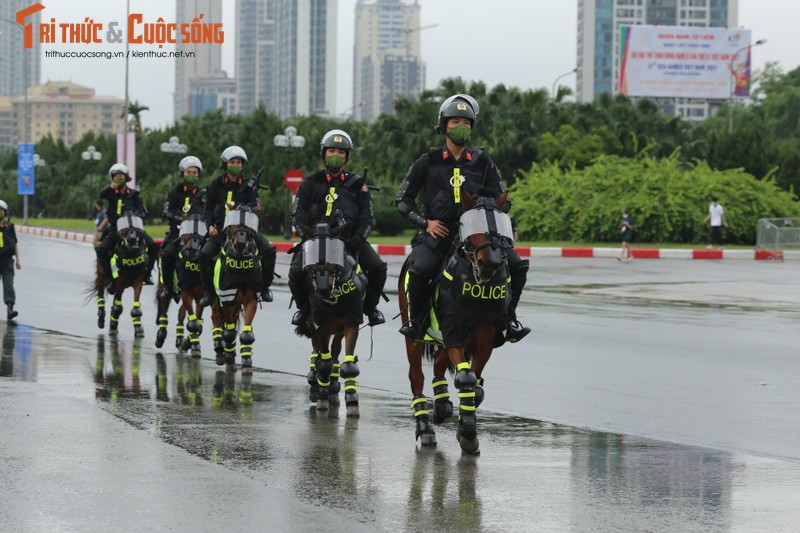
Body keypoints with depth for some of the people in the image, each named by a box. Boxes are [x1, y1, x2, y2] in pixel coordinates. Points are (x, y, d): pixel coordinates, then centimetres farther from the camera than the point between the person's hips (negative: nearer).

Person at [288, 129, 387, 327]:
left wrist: (360, 235, -14)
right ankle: (303, 307, 5)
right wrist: (305, 232, -14)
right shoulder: (311, 183, 14)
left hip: (349, 238, 0)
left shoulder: (357, 184, 15)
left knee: (378, 268, -21)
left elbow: (367, 214, 7)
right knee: (296, 272, -24)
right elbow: (298, 213, 7)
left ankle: (370, 306, 5)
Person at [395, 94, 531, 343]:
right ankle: (417, 320, -10)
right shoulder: (428, 162, 7)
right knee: (419, 269, -32)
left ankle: (508, 318, 1)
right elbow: (403, 198, 9)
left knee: (517, 265, -16)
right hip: (439, 232, -2)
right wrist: (425, 222, -5)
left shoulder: (482, 162, 12)